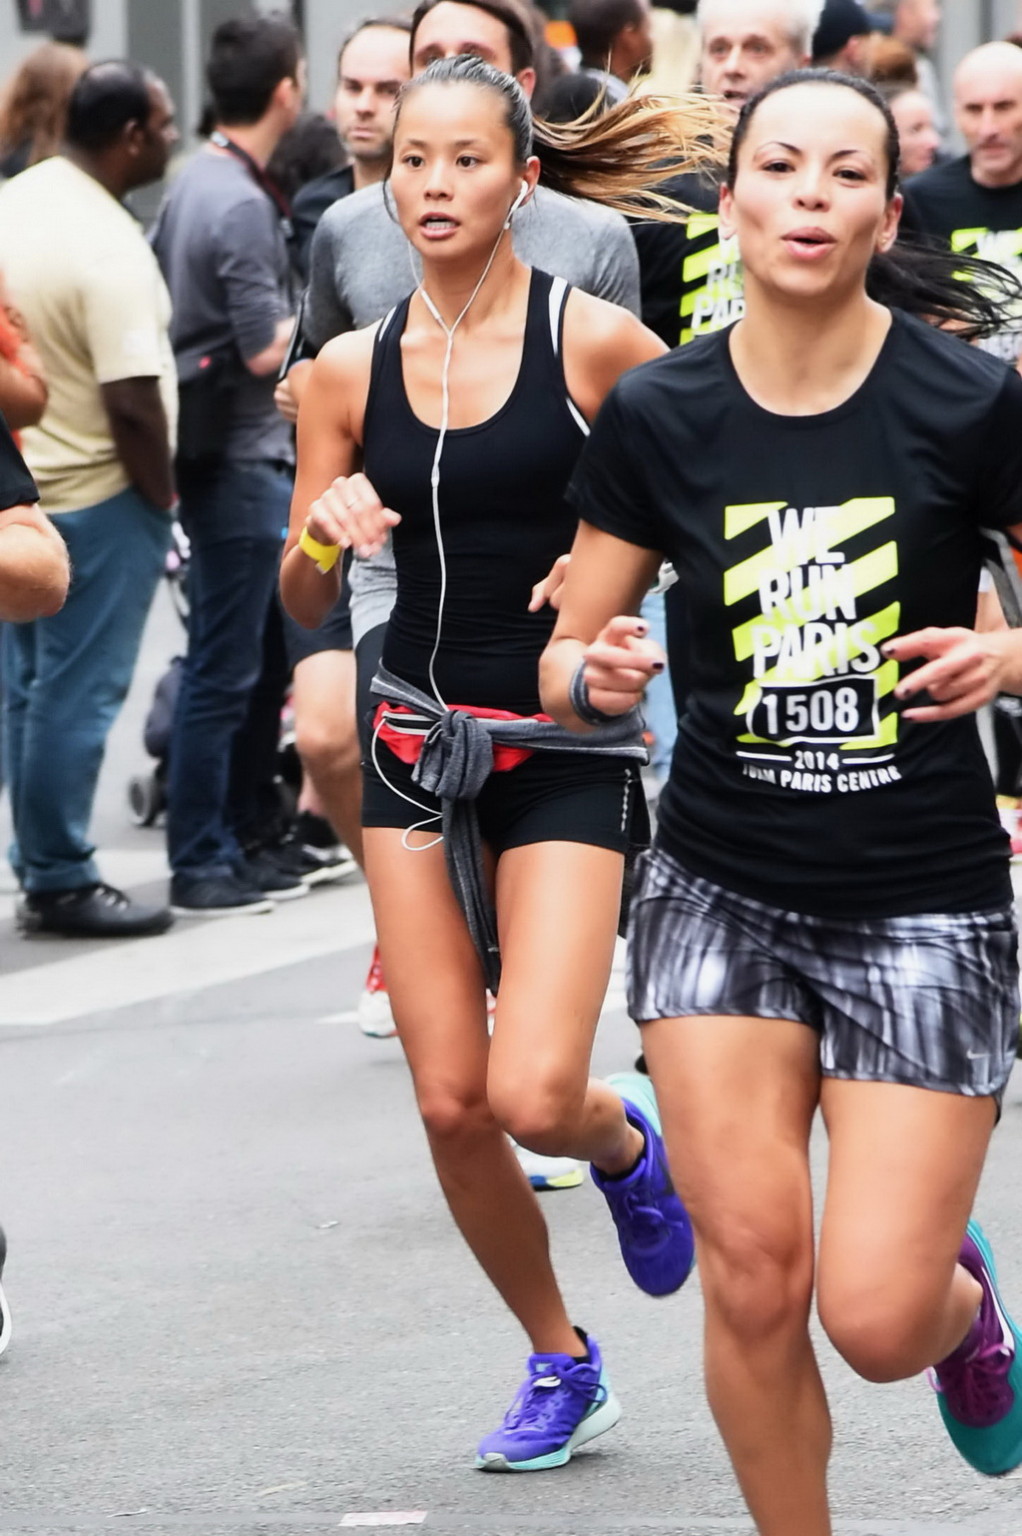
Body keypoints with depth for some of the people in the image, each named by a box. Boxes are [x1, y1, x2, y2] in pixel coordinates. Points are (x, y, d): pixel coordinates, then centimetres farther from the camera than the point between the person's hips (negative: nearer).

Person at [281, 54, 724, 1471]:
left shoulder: (594, 341, -9)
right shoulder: (353, 370, 3)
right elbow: (305, 605, 9)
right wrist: (325, 534, -13)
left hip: (566, 750, -4)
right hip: (418, 745, 4)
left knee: (534, 1095, -16)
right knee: (450, 1102, 2)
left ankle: (628, 1147, 22)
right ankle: (561, 1366, 23)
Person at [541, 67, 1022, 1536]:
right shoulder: (660, 414, -2)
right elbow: (567, 658, 6)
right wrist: (596, 674, -16)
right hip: (723, 888, 2)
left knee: (876, 1320, -7)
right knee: (753, 1278, -6)